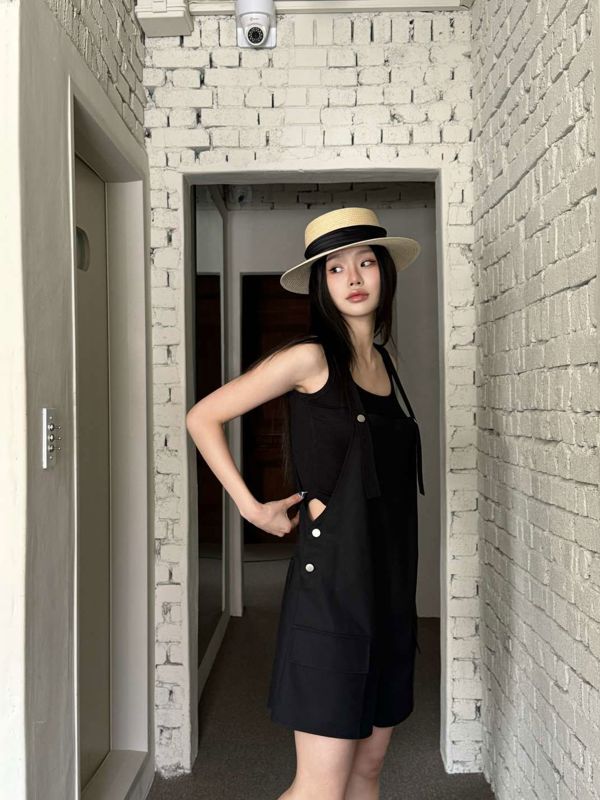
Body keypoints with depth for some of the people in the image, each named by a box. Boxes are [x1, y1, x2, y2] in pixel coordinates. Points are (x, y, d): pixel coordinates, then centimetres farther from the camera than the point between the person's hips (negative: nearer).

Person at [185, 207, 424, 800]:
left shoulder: (384, 361, 12)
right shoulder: (310, 357, -9)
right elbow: (202, 418, -7)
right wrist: (252, 507, -8)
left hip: (390, 582, 7)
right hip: (331, 579, -7)